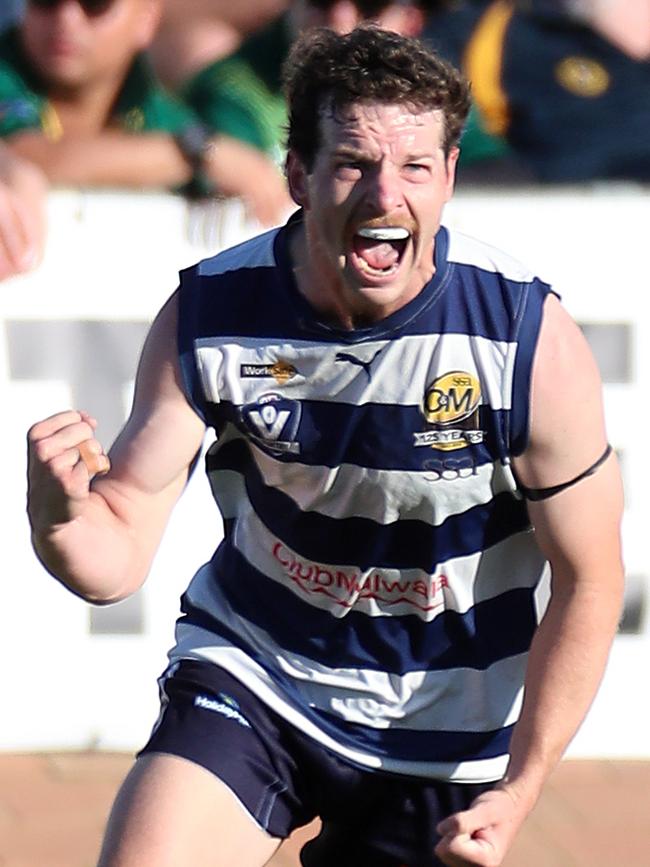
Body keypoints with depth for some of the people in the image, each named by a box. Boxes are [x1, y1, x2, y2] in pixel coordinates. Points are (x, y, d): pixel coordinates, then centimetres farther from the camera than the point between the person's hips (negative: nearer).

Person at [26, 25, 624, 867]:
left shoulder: (532, 340, -21)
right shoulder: (207, 317, -16)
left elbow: (589, 580, -10)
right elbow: (115, 561, -13)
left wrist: (517, 794, -12)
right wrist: (59, 512, -38)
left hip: (440, 727, 0)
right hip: (249, 671, 1)